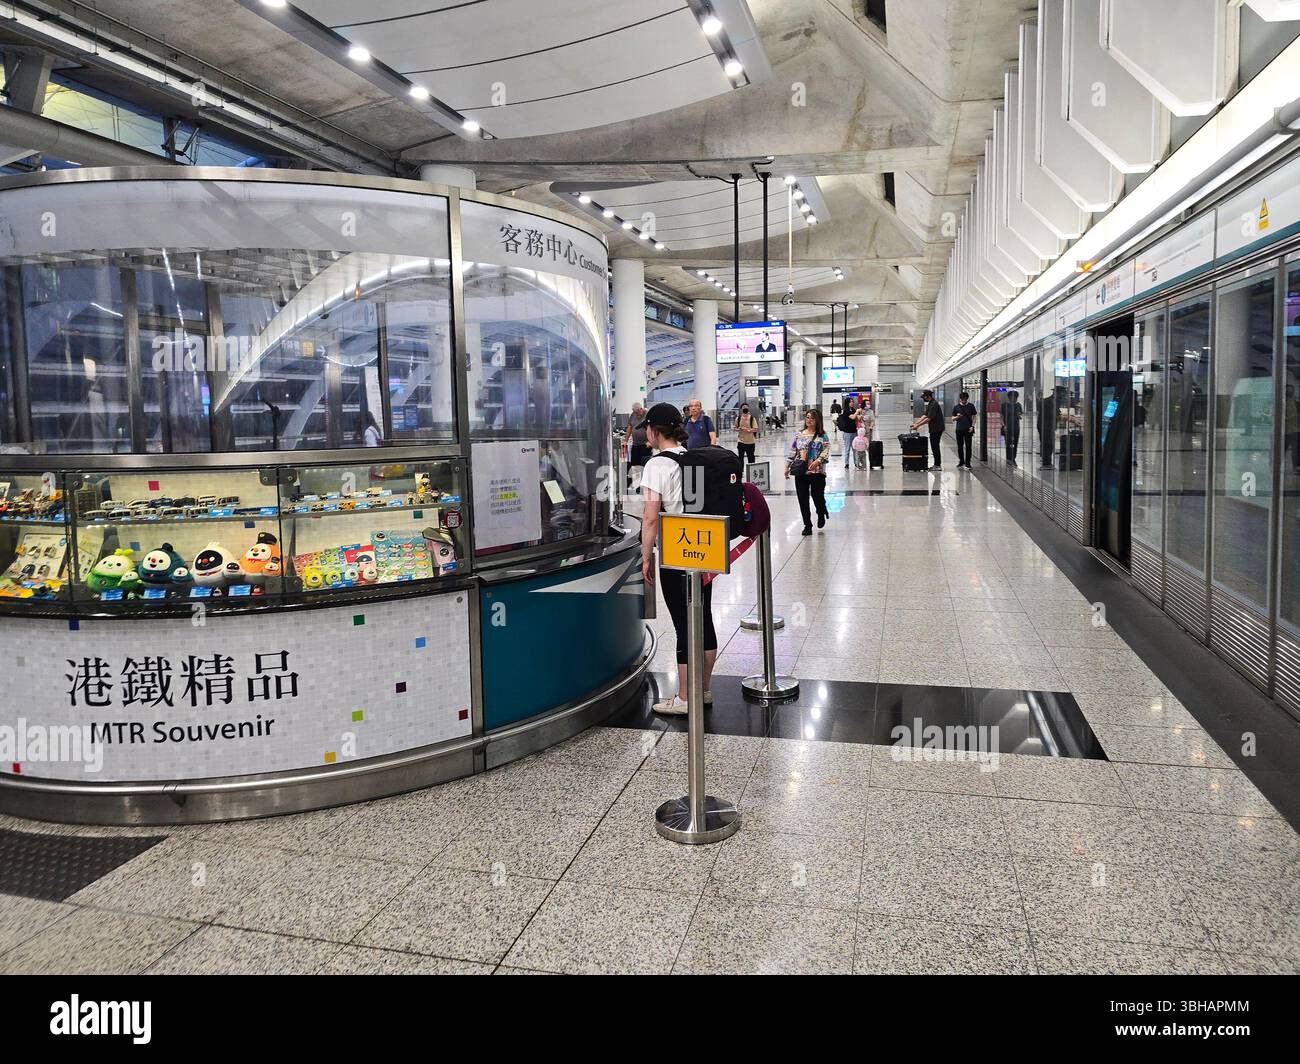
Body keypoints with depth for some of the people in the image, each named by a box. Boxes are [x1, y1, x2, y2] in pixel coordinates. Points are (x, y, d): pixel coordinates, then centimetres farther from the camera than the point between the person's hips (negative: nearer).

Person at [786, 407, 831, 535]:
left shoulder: (822, 435, 1)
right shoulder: (799, 435, 11)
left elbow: (826, 450, -8)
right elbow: (792, 452, 13)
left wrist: (818, 461, -23)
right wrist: (787, 467, 9)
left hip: (817, 471, -3)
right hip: (800, 472, 3)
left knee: (817, 496, -3)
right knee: (803, 499, 2)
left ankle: (821, 514, 32)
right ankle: (807, 525, 14)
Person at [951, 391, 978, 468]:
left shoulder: (971, 406, 3)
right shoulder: (956, 407, 4)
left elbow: (974, 417, 6)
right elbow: (953, 418, 7)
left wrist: (972, 426, -6)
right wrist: (957, 417, -15)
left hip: (968, 429, -1)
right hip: (959, 430, 1)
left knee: (968, 446, -2)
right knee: (960, 446, 7)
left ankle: (967, 463, 2)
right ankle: (961, 461, 20)